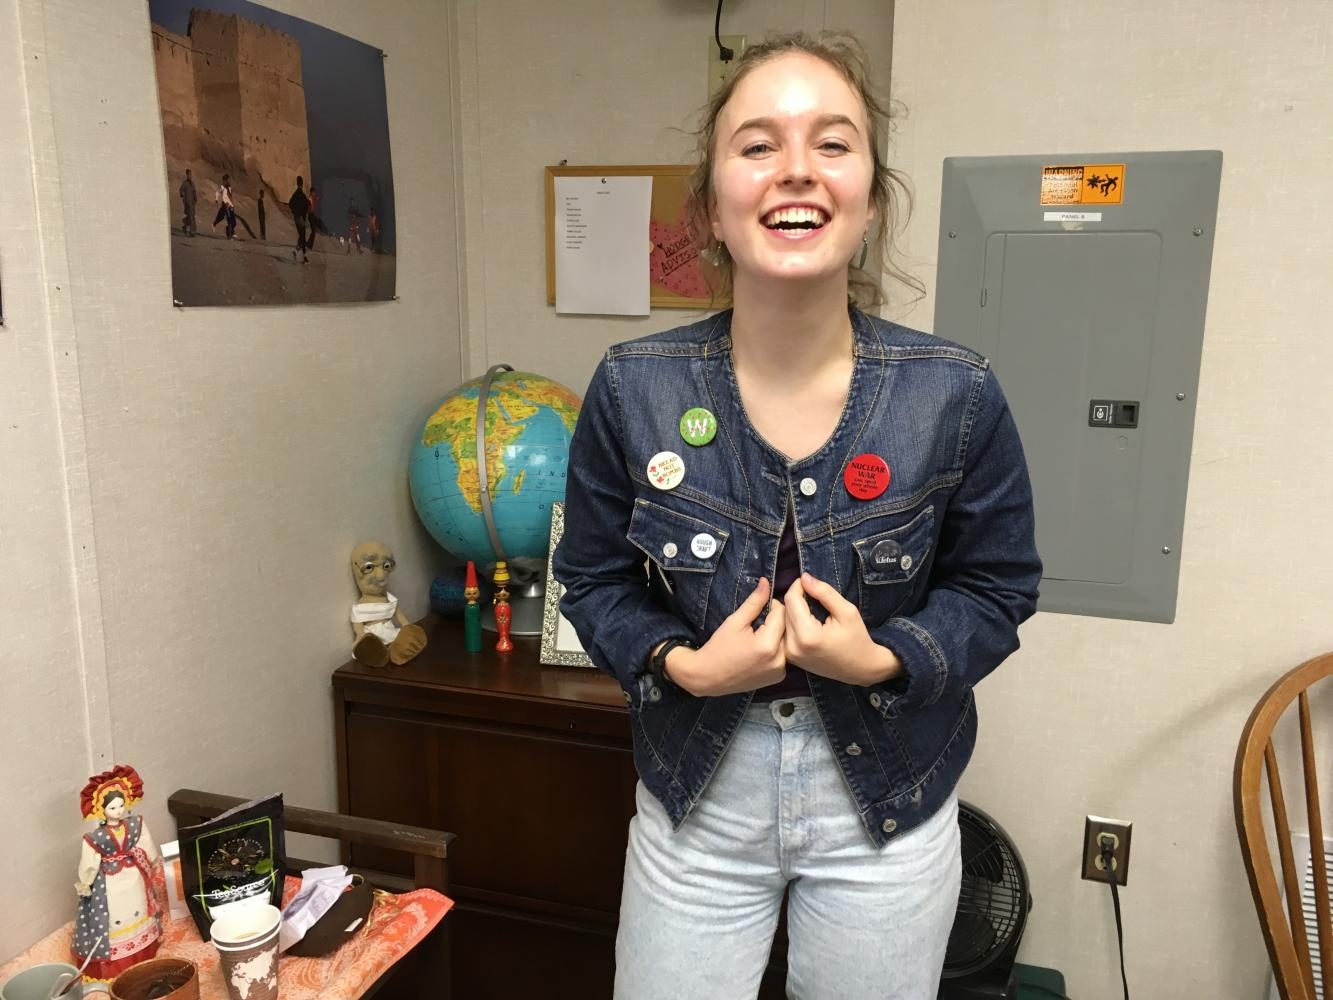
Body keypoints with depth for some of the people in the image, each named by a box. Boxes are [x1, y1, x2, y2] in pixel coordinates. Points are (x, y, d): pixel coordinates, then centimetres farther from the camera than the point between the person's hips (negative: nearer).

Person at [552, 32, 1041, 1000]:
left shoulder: (957, 396, -15)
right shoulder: (632, 389, -13)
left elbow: (998, 588, -2)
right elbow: (593, 581, -1)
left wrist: (885, 662, -19)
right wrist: (681, 666, -19)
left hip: (887, 808, 1)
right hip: (695, 795, 0)